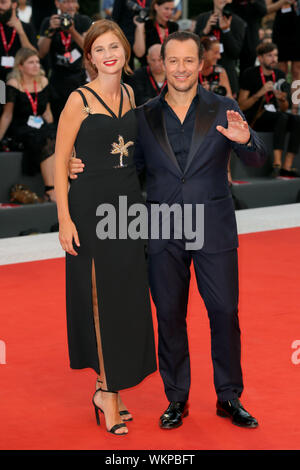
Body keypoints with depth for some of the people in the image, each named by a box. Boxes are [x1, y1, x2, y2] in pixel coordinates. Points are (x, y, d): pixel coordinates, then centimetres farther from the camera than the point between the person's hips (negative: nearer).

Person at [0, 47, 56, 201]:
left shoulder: (43, 82, 10)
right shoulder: (13, 84, -6)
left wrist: (52, 132, 10)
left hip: (39, 126, 5)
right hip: (19, 129, -5)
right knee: (47, 144, -31)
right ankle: (50, 191, -33)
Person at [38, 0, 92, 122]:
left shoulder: (84, 21, 3)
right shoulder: (48, 23, 5)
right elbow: (41, 53, -3)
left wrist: (72, 31, -22)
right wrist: (51, 31, -16)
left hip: (80, 75, -1)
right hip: (58, 79, 1)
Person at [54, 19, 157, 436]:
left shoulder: (130, 95, 9)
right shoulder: (80, 100, -9)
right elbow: (60, 160, -9)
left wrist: (141, 203, 14)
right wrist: (64, 218, -15)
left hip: (128, 202, 6)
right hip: (91, 204, -6)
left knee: (127, 296, 8)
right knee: (101, 297, -2)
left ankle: (111, 385, 21)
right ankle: (109, 392, 7)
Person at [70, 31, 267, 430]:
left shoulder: (223, 110, 1)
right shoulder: (144, 116, 5)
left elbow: (257, 160, -3)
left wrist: (245, 140, -26)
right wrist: (84, 169, -3)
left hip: (214, 229, -1)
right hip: (164, 232, 1)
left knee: (225, 312, 2)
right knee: (169, 316, 8)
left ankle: (229, 397, 18)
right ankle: (177, 398, 22)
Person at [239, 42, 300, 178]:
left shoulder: (279, 75, 13)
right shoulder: (250, 74, -4)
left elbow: (284, 108, 14)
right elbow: (241, 106, -9)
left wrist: (282, 99, -10)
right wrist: (259, 94, -21)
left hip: (274, 115, 6)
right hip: (254, 118, -6)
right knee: (282, 117, -33)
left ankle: (287, 166, -29)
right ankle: (277, 163, -40)